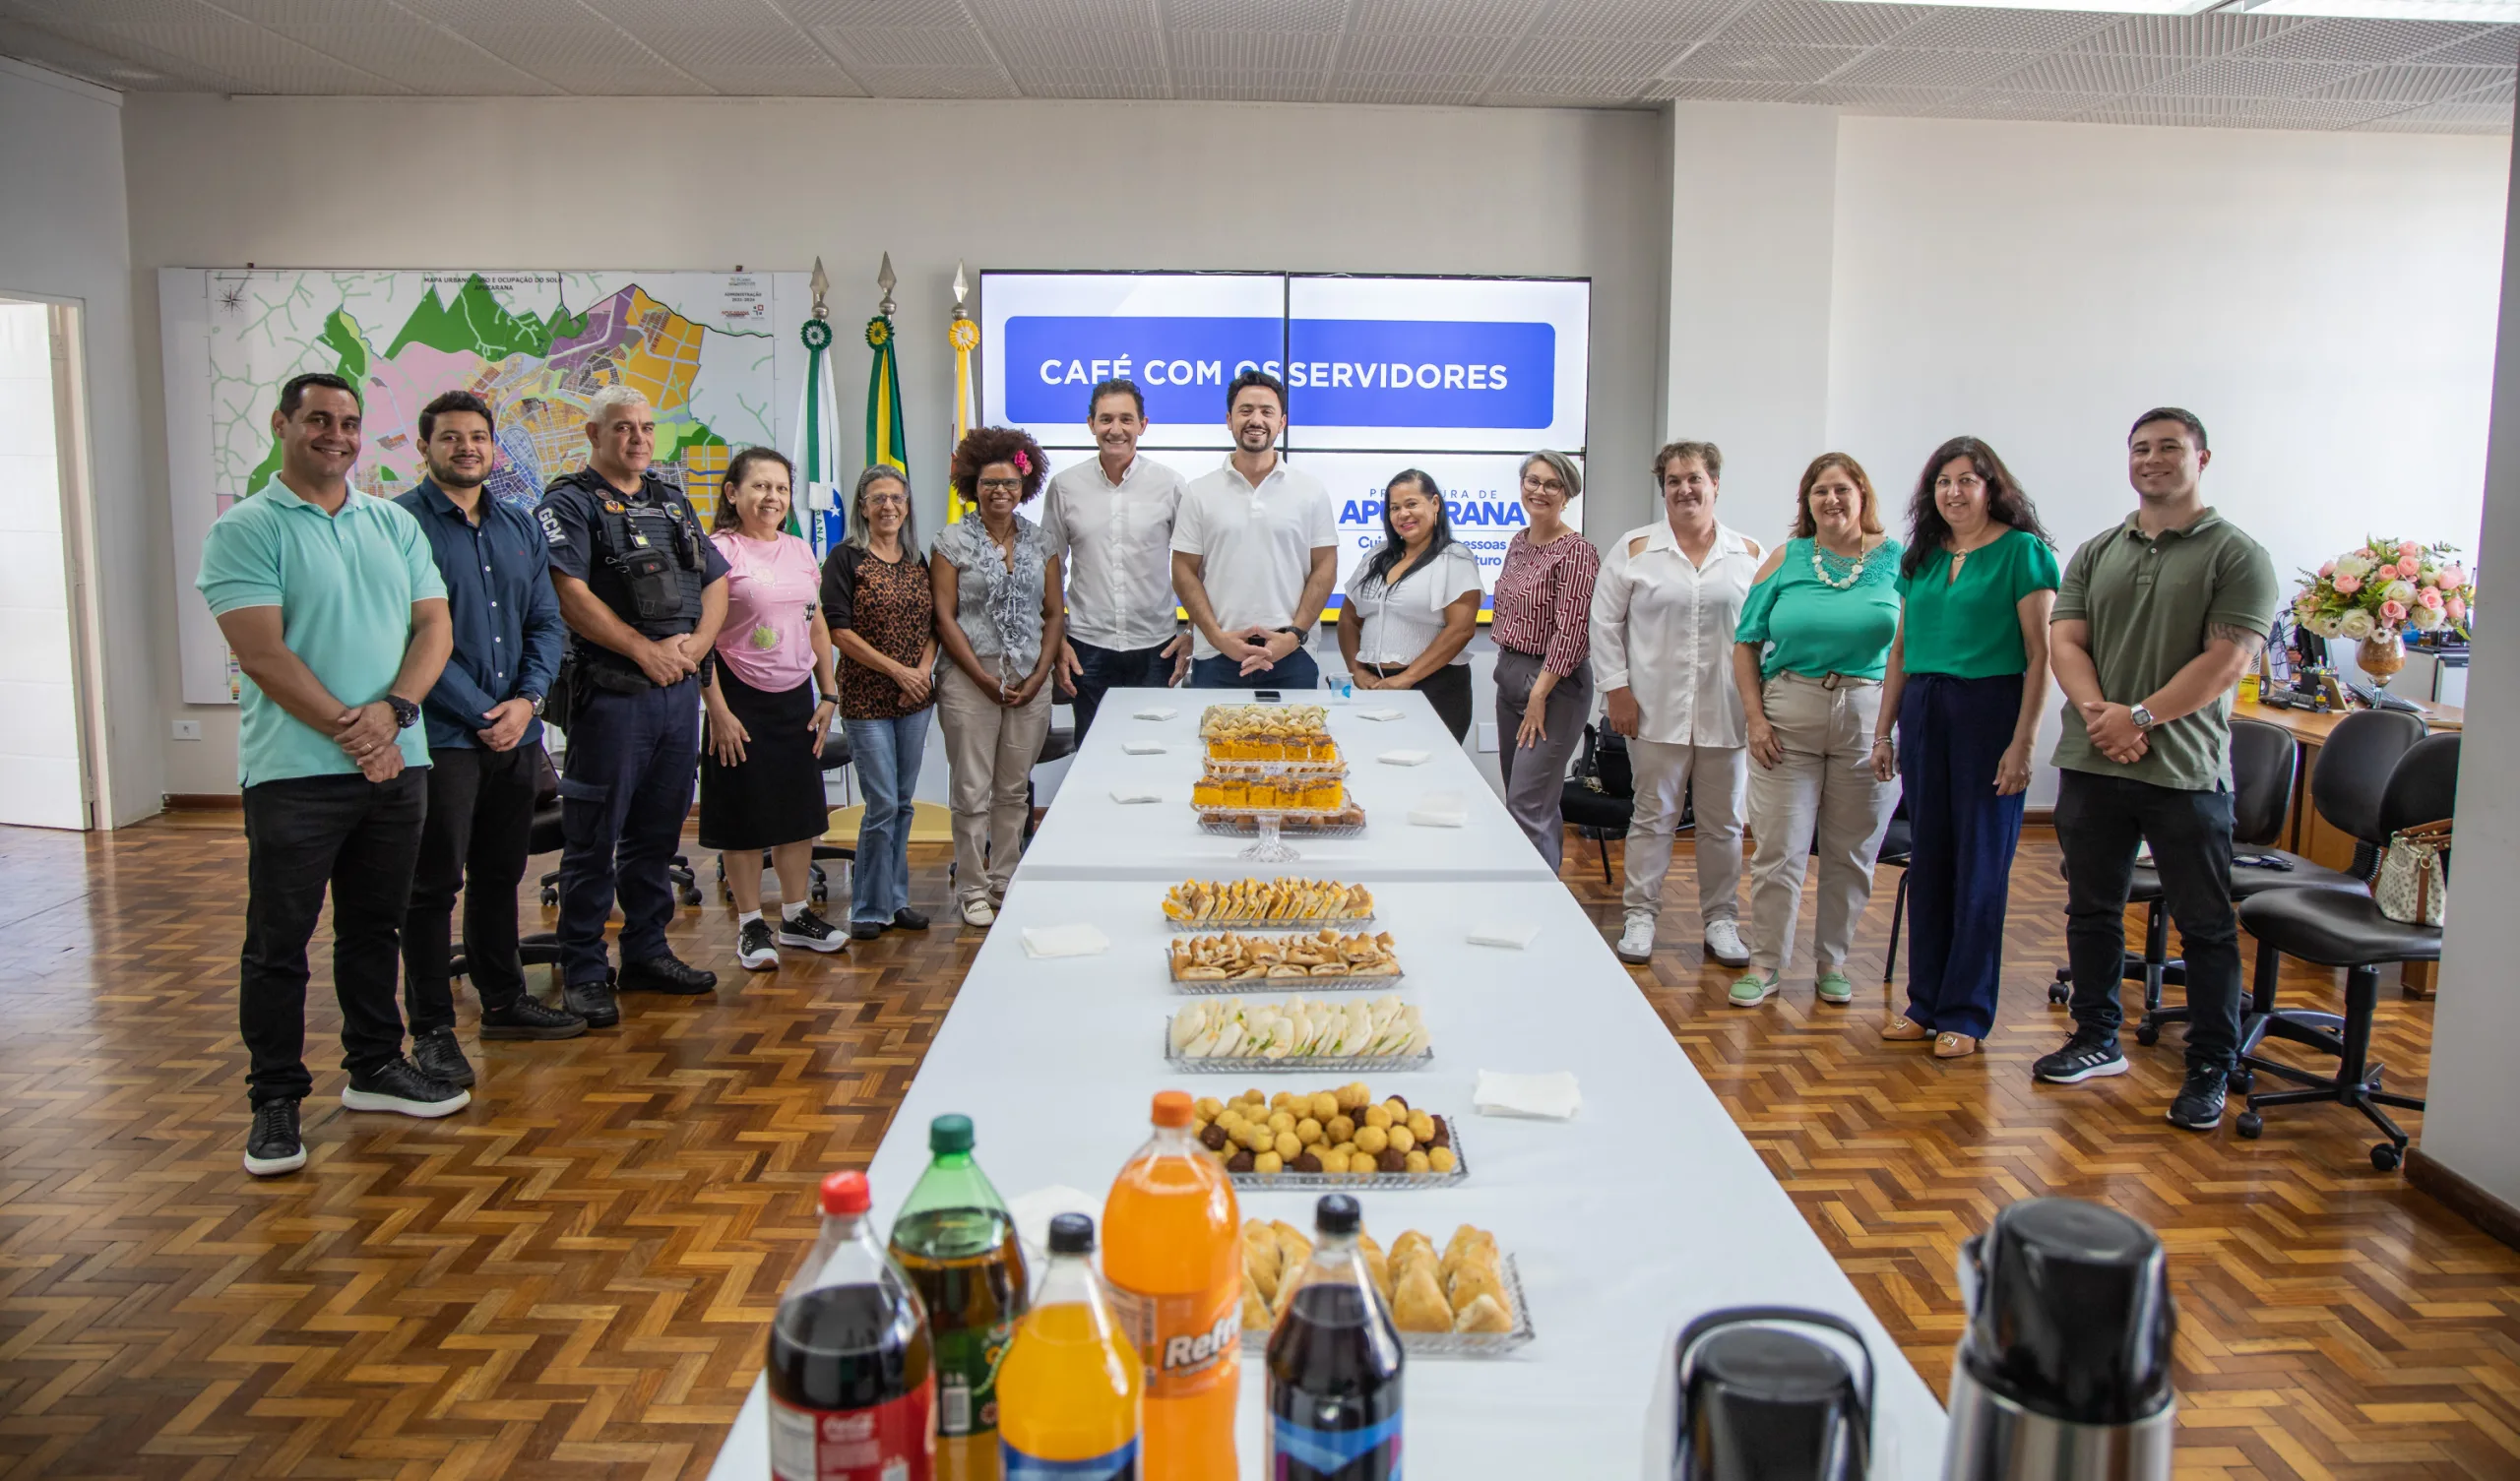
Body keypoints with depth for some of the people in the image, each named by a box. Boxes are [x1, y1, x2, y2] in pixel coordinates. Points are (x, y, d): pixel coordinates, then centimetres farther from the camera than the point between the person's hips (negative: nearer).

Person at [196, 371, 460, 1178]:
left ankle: (375, 1066, 28)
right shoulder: (247, 529, -4)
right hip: (293, 770, -5)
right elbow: (262, 654, -12)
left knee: (375, 927, 15)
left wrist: (393, 708, -11)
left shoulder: (394, 526, 12)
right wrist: (348, 729, -15)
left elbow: (434, 626, 6)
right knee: (278, 942, 2)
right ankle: (276, 1100, 12)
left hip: (394, 762, 5)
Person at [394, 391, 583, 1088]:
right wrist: (481, 714, -12)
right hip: (443, 735, -6)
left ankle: (504, 1000, 28)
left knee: (500, 873, 16)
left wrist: (526, 701, -4)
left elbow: (547, 624, 12)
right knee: (434, 883, -1)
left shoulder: (520, 527, 13)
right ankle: (431, 1030, 7)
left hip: (516, 733, 6)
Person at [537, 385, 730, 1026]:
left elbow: (716, 582, 18)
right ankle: (583, 973, 7)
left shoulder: (673, 502, 17)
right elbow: (568, 592, -15)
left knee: (659, 830, 14)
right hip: (611, 692, -6)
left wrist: (696, 643, -1)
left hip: (680, 688, 7)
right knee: (594, 838, -1)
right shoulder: (569, 503, -4)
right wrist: (645, 650, -15)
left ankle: (647, 953, 25)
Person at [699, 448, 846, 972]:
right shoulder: (719, 551, -9)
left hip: (796, 697, 6)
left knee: (800, 809, 11)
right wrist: (718, 711, -16)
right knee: (744, 814, 3)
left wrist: (828, 695, 11)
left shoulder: (799, 550, 10)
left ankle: (797, 916, 24)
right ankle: (751, 925, 14)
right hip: (741, 698, -6)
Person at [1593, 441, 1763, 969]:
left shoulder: (1749, 554, 6)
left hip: (1726, 712, 1)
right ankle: (1640, 917, 14)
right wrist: (1616, 688, -4)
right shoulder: (1636, 549, 3)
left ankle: (1720, 920, 20)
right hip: (1657, 708, -1)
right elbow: (1605, 620, 3)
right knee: (1654, 816, 4)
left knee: (1723, 822, 9)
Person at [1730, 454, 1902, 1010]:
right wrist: (1754, 717, -4)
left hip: (1870, 719, 0)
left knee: (1851, 853, 9)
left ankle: (1832, 964, 23)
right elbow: (1746, 643, 5)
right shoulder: (1786, 559, 4)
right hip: (1789, 716, 0)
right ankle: (1765, 964, 12)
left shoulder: (1896, 559, 2)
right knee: (1778, 849, 1)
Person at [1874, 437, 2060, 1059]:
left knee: (1981, 866, 1)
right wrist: (1883, 730, 13)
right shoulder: (1920, 557, 13)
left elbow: (2040, 655, -9)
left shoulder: (2023, 551, -5)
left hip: (1990, 710, -5)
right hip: (1923, 711, 6)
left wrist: (2023, 742, -15)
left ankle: (1966, 1013, 11)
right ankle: (1925, 1002, 19)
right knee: (1928, 860, 9)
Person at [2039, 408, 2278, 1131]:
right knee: (2092, 910, 13)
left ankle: (2210, 1072, 12)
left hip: (2185, 769, -4)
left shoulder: (2236, 555, -2)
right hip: (2091, 763, 5)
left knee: (2205, 927, 2)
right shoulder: (2095, 553, 12)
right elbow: (2065, 640, 4)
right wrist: (2097, 710, -13)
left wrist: (2141, 718, -15)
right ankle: (2097, 1040, 27)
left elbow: (2228, 659, -10)